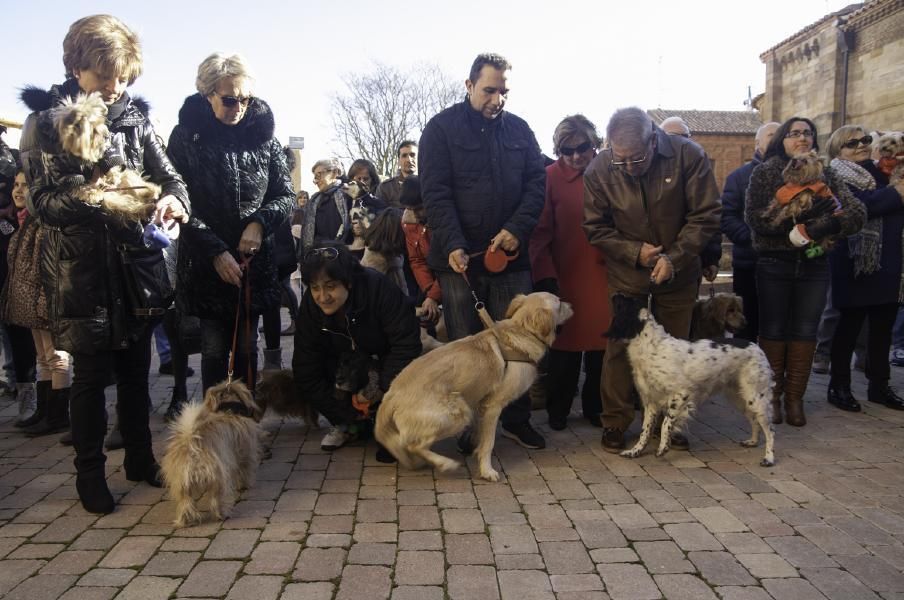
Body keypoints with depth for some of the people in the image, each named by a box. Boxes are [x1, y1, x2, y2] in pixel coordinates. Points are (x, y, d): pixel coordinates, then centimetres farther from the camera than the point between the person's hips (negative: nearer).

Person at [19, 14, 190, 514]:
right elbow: (41, 200, -7)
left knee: (136, 370, 12)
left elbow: (169, 177, 6)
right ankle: (90, 473, 21)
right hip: (81, 271, -3)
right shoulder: (44, 121, -2)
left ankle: (140, 459, 29)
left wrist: (174, 200, -17)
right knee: (91, 375, 4)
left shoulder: (134, 117, 8)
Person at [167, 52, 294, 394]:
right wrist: (216, 251, -14)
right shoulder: (186, 137, -4)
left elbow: (286, 195, 6)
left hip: (255, 262, 2)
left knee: (246, 348, 9)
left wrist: (259, 223, -13)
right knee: (214, 349, 2)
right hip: (206, 264, -2)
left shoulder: (263, 136, 3)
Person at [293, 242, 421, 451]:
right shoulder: (309, 308, -23)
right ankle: (349, 425, -1)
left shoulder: (378, 287, -33)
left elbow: (406, 344, -29)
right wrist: (347, 412, -23)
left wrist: (382, 388, -30)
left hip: (385, 360, -3)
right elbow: (306, 375, -21)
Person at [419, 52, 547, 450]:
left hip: (511, 255, 3)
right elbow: (435, 193, -8)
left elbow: (536, 182, 8)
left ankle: (516, 420, 20)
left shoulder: (519, 129, 12)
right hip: (460, 256, -3)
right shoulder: (441, 128, 0)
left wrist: (517, 229, -9)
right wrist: (453, 245, -20)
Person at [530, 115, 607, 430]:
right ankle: (557, 410, 22)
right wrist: (545, 276, -13)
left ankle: (595, 407, 24)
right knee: (565, 344, 6)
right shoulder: (551, 177, -2)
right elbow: (540, 232, -6)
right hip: (565, 276, -2)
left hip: (605, 276, 2)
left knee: (602, 341, 7)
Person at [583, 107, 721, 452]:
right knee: (619, 348, -1)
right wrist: (635, 252, -17)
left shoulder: (688, 157, -15)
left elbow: (705, 216, -12)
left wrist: (674, 258, -21)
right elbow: (595, 228, -4)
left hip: (678, 272, 1)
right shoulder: (599, 171, -13)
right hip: (626, 275, 0)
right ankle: (615, 422, 12)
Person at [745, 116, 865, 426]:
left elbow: (856, 211, 0)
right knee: (773, 330, 3)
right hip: (774, 263, -3)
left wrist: (831, 224, -21)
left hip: (814, 264, 3)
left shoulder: (825, 174, 9)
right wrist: (797, 217, -23)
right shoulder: (765, 172, 0)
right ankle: (771, 396, 14)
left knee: (805, 332, 6)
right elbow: (754, 216, -12)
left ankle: (795, 398, 16)